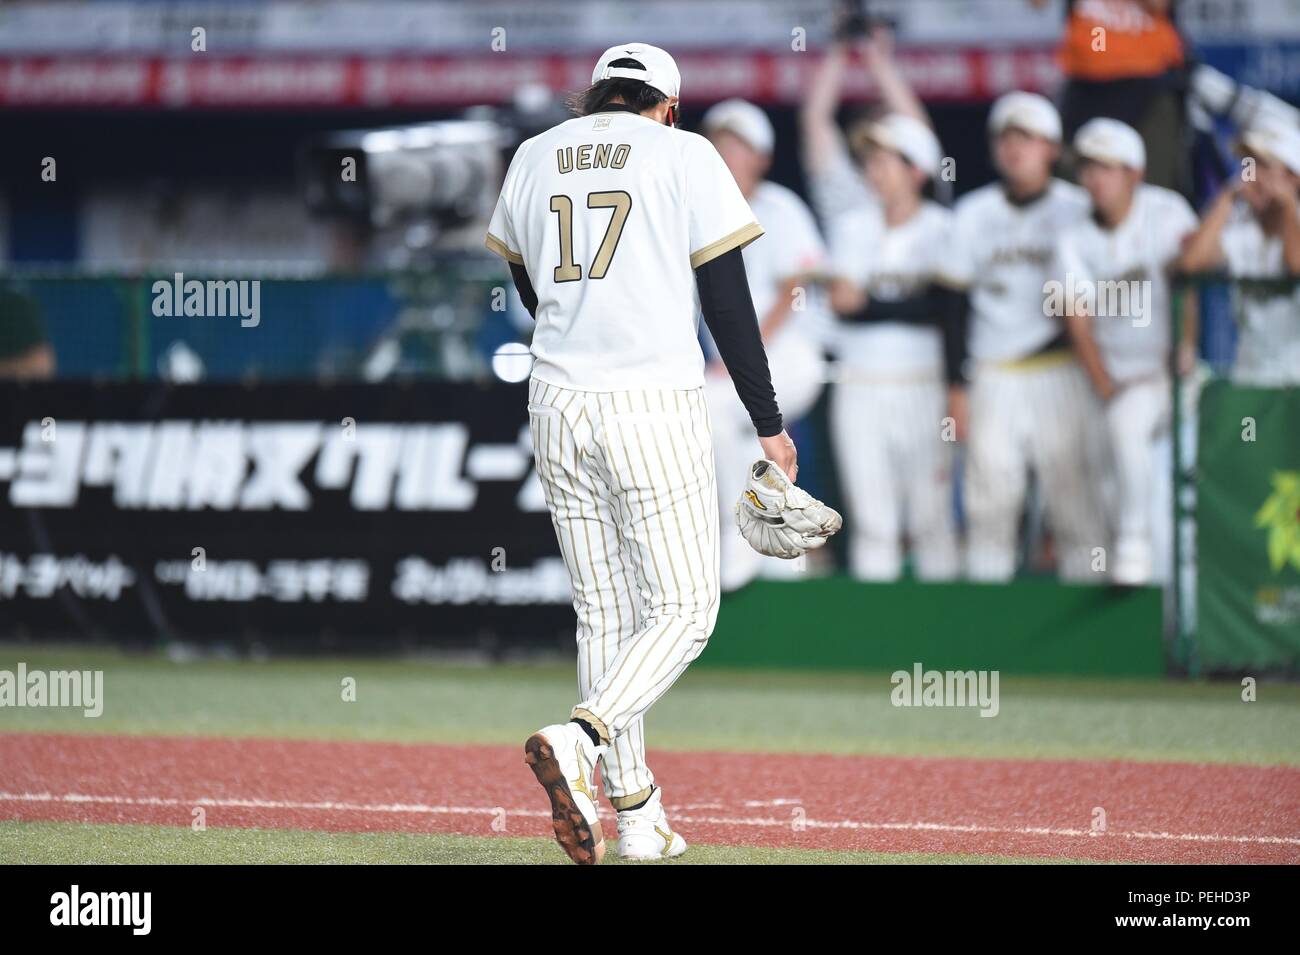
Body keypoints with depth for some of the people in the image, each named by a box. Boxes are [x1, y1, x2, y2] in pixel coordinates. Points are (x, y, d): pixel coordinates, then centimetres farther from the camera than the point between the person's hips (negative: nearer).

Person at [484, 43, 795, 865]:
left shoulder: (536, 158, 11)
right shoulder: (685, 156, -1)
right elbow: (728, 301, -4)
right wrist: (769, 424, 0)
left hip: (558, 402, 5)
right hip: (657, 405, -5)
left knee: (604, 614, 11)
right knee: (684, 609, 0)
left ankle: (636, 812, 10)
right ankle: (579, 739, -23)